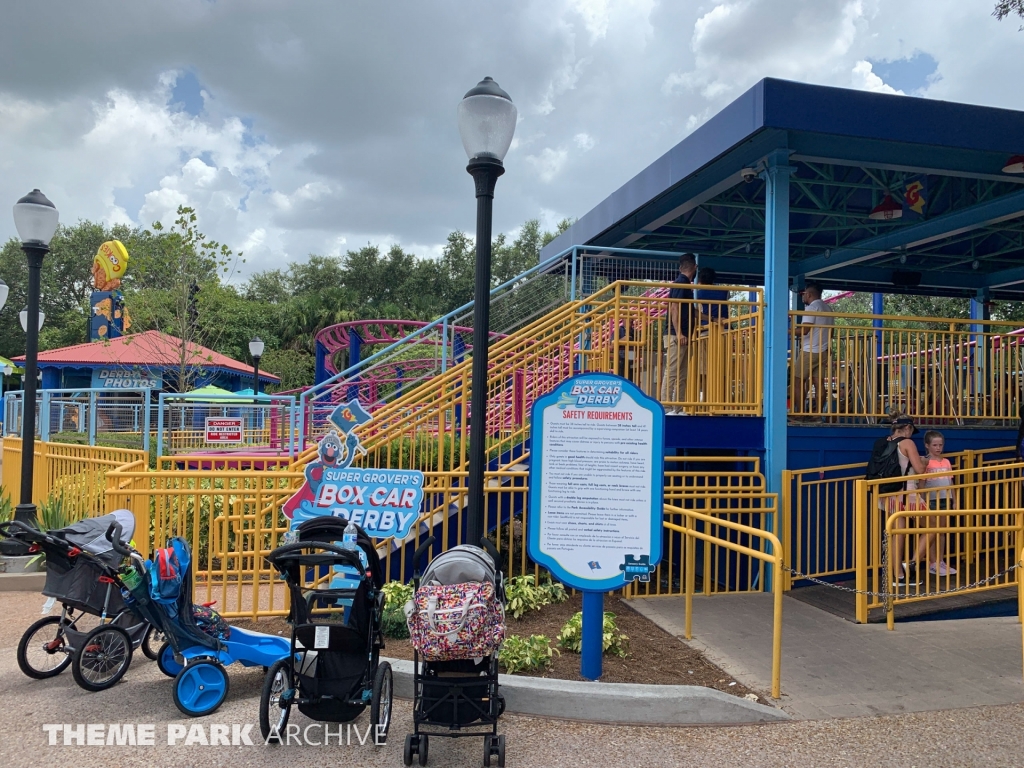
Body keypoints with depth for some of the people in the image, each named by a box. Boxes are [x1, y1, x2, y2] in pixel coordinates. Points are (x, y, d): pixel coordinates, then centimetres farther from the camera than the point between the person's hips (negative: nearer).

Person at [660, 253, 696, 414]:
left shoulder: (684, 283, 20)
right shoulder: (681, 283, -8)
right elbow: (674, 308, -17)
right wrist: (678, 333, -23)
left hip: (683, 336, 10)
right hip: (677, 335, -10)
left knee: (682, 374, 9)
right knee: (671, 372, -10)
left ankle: (678, 409, 11)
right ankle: (667, 408, -10)